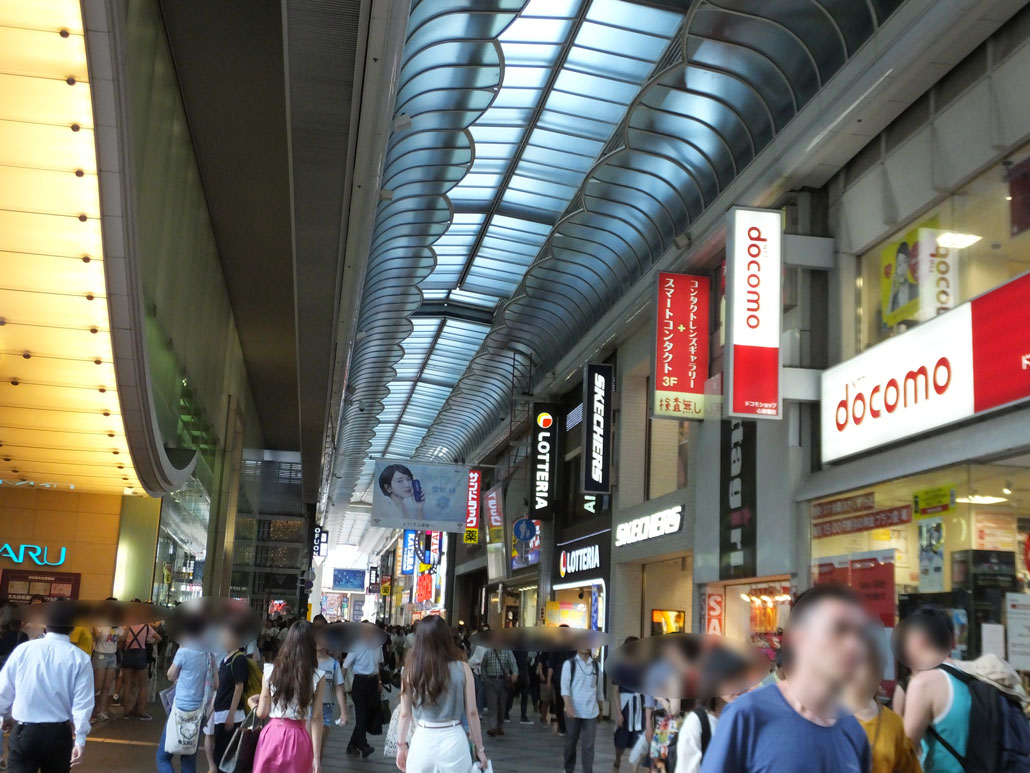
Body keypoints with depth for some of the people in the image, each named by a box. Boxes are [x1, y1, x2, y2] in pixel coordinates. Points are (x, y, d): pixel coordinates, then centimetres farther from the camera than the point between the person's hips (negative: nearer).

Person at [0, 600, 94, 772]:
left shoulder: (23, 649, -4)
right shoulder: (80, 658, -7)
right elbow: (82, 702, -10)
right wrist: (80, 739, -3)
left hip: (24, 731, 0)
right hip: (59, 732, 1)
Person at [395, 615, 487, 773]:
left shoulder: (411, 669, -6)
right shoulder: (462, 668, -7)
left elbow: (405, 713, 0)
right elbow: (472, 712, -3)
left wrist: (401, 746, 14)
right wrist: (479, 748, 7)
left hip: (422, 741, 0)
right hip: (453, 741, 0)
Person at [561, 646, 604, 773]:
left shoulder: (596, 665, 6)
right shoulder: (569, 664, -4)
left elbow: (599, 688, 13)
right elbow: (565, 687, -10)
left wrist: (600, 708, 15)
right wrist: (568, 707, -20)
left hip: (591, 711, 2)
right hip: (574, 711, -2)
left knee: (588, 744, -2)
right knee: (571, 742, 12)